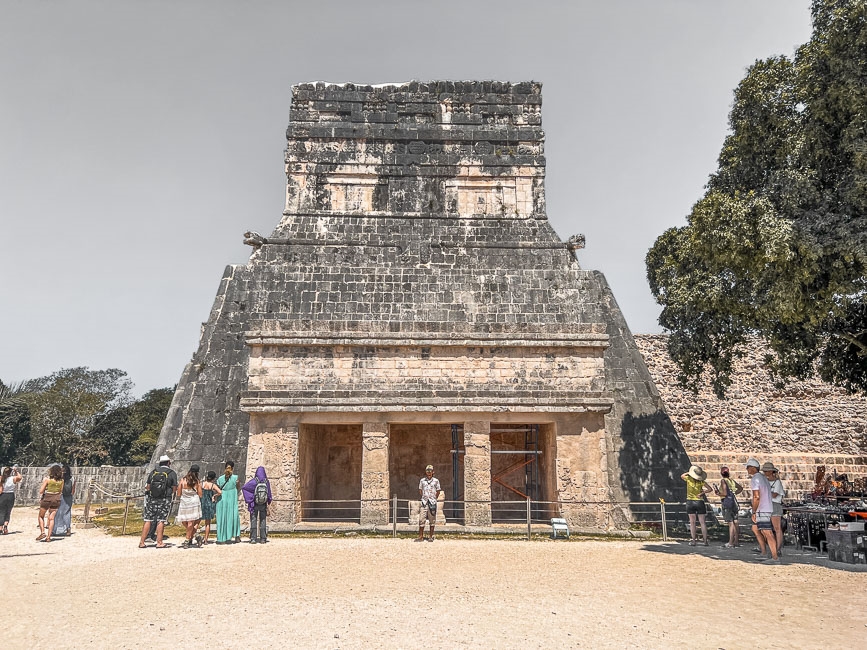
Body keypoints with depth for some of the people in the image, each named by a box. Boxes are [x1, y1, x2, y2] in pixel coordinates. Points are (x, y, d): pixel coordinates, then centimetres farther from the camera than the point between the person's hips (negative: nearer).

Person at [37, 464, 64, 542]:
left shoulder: (47, 479, -12)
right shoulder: (61, 480, 0)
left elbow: (41, 491, -10)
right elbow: (61, 491, 7)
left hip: (47, 498, -4)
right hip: (57, 499, 4)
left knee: (41, 516, 17)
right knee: (51, 518, 9)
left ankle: (43, 532, 5)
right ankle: (48, 537, 9)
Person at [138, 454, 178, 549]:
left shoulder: (153, 472, 7)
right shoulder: (172, 473, -1)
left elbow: (148, 487, 8)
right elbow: (174, 489, -1)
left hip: (152, 499, 3)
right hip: (164, 500, -3)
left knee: (147, 520, 7)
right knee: (161, 521, 1)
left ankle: (142, 542, 10)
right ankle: (159, 542, 3)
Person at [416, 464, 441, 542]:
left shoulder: (436, 481, 2)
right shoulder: (422, 480, 5)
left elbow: (438, 491, 10)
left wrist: (434, 499, 8)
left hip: (432, 503, -1)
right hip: (424, 502, 1)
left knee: (432, 520, 3)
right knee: (421, 519, -2)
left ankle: (431, 537, 11)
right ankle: (421, 536, 4)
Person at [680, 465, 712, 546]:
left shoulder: (689, 478, -6)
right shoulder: (701, 481, -5)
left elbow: (682, 475, 15)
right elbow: (710, 489, -10)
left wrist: (688, 472, 15)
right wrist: (702, 493, -5)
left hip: (690, 502, 0)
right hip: (700, 502, 0)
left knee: (692, 522, 2)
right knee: (702, 522, 3)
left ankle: (693, 541, 0)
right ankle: (705, 541, 3)